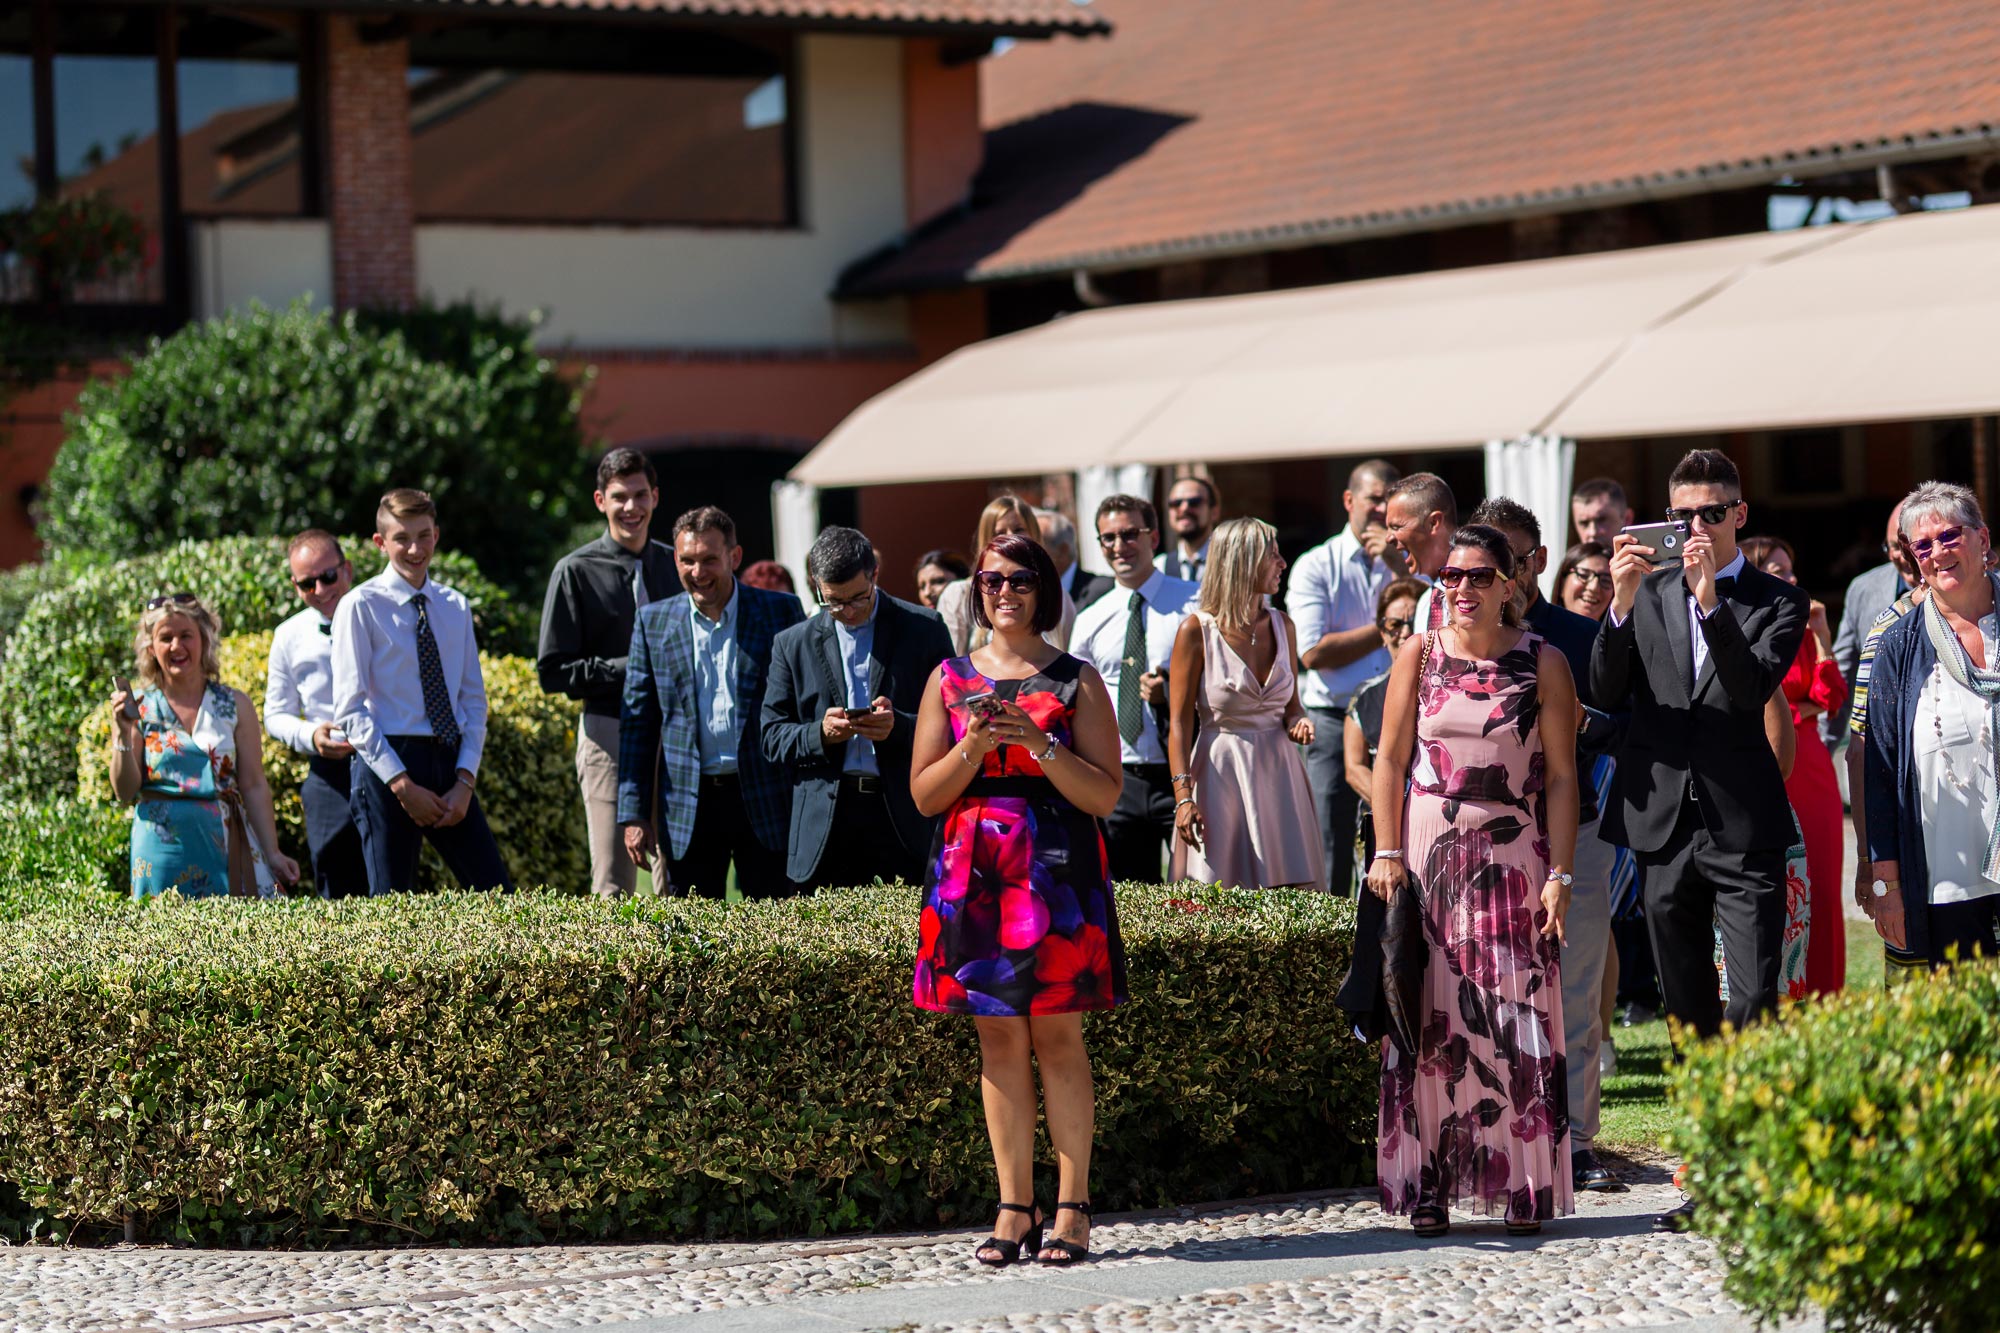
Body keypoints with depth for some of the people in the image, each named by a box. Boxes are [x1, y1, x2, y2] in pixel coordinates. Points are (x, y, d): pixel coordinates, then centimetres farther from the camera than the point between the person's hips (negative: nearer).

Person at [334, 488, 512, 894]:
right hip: (388, 764, -5)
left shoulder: (455, 608, 12)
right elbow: (351, 709, -7)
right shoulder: (361, 607, -3)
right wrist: (402, 785, -13)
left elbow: (474, 701, 12)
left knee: (498, 898, 0)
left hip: (450, 764, 5)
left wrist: (465, 781, -1)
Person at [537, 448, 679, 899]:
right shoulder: (577, 572, 0)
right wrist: (628, 670, -14)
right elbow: (553, 672, -4)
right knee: (614, 884, -7)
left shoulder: (675, 566, 12)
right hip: (610, 736, -4)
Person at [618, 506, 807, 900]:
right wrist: (633, 813, 2)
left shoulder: (781, 612, 2)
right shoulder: (653, 621, 7)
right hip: (689, 804, 1)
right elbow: (637, 720, 8)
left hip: (766, 802, -1)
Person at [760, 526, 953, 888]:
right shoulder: (792, 644, 12)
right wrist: (819, 734, -11)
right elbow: (772, 737, 10)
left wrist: (899, 726, -14)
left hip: (906, 821, -1)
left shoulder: (923, 628, 7)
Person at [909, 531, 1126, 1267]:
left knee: (1057, 1035, -4)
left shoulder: (1076, 681, 3)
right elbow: (925, 793, 7)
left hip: (1055, 874, -2)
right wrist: (974, 745, -10)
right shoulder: (950, 680, 10)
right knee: (999, 1039, 3)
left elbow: (1105, 794, -3)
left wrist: (1040, 743, -15)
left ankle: (1072, 1206, 0)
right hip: (974, 874, 3)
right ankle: (1014, 1208, 7)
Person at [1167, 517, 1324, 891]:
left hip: (1279, 772, 5)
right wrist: (1183, 796, -16)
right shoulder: (1197, 630, -6)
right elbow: (1180, 721, -7)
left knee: (1290, 889, -2)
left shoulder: (1282, 625, 9)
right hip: (1222, 773, -5)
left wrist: (1299, 723, -5)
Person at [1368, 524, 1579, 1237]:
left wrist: (1560, 873, -7)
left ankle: (1523, 1186, 3)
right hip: (1429, 856, 1)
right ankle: (1426, 1185, 4)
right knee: (1431, 1018, 0)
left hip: (1512, 860, -1)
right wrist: (1387, 852, -3)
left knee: (1516, 1018, -3)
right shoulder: (1419, 655, 5)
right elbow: (1390, 759, 5)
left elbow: (1562, 774, -1)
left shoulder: (1543, 662, 1)